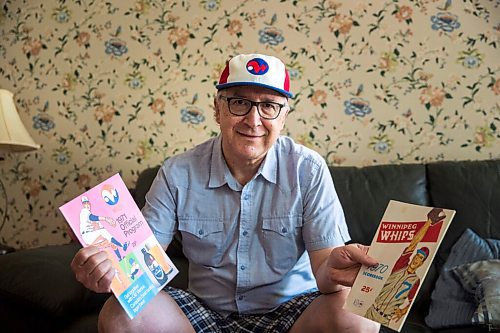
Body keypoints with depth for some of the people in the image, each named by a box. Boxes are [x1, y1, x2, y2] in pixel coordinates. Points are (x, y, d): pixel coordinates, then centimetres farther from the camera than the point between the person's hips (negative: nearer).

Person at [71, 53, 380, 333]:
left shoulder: (309, 171, -10)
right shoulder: (178, 173, -6)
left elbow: (324, 264, -13)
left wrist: (333, 271, -38)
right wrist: (111, 267, -33)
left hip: (291, 308, -1)